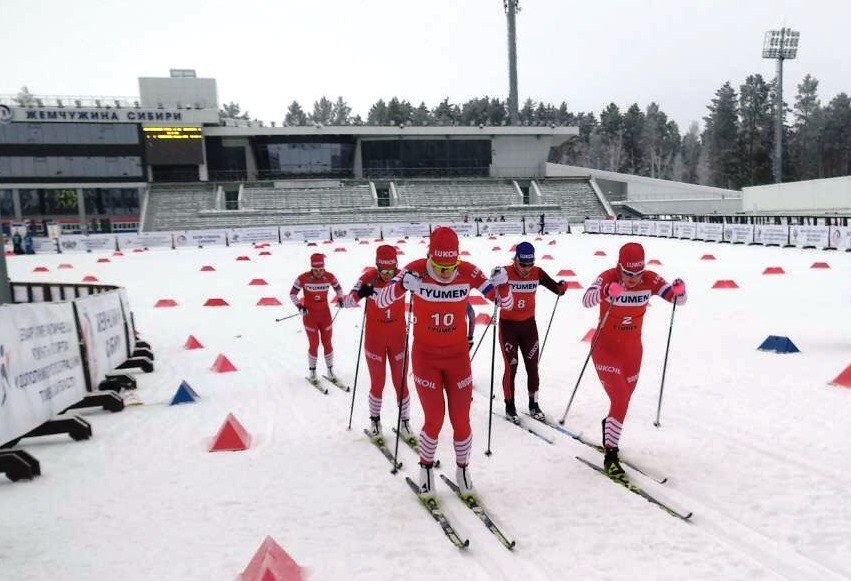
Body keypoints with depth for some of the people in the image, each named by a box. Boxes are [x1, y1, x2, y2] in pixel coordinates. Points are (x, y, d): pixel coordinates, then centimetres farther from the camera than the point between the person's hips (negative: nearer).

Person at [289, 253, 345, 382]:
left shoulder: (330, 277, -10)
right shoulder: (303, 278, -17)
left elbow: (338, 288, 12)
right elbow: (292, 294, -6)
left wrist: (340, 298, -1)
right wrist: (299, 306, -18)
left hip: (325, 314, 2)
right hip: (309, 315, -2)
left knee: (327, 343, 9)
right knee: (314, 344, 1)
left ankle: (330, 370, 24)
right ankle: (312, 372, 19)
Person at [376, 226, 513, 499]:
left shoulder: (468, 272, -14)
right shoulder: (416, 271, -17)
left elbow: (506, 304, -11)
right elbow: (381, 302, -21)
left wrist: (502, 284, -33)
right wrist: (402, 285, -41)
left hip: (458, 355, 1)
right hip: (425, 356, -1)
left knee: (461, 420, 4)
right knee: (434, 420, -2)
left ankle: (463, 469, 30)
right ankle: (426, 468, 26)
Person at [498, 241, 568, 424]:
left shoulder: (537, 273, -7)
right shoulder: (505, 273, -18)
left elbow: (555, 288, -5)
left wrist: (561, 287, -28)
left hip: (529, 325, 3)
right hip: (508, 325, -3)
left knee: (532, 367, 8)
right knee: (511, 367, 1)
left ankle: (533, 405, 24)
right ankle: (510, 407, 17)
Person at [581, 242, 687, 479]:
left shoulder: (649, 279, -13)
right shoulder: (608, 277, -22)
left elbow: (678, 299, -15)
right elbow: (587, 300, -38)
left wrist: (679, 291, -38)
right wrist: (606, 291, -59)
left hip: (632, 350, 5)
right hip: (606, 349, -4)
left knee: (623, 399, 21)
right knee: (620, 400, -15)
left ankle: (609, 426, 51)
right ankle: (610, 454, -1)